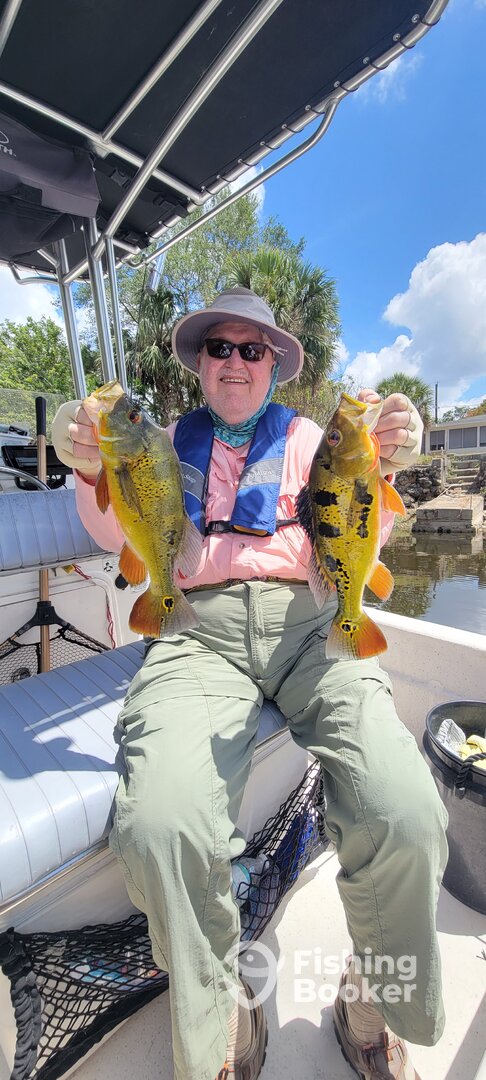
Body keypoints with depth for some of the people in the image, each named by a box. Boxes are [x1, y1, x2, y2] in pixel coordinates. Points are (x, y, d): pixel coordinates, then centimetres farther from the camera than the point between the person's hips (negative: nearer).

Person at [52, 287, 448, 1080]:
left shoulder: (306, 437, 20)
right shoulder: (169, 441, 23)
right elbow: (117, 536, 13)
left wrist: (381, 470, -10)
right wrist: (93, 469, -5)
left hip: (306, 626, 1)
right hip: (200, 634, 0)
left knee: (405, 815, -23)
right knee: (159, 826, -27)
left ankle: (373, 1006, 11)